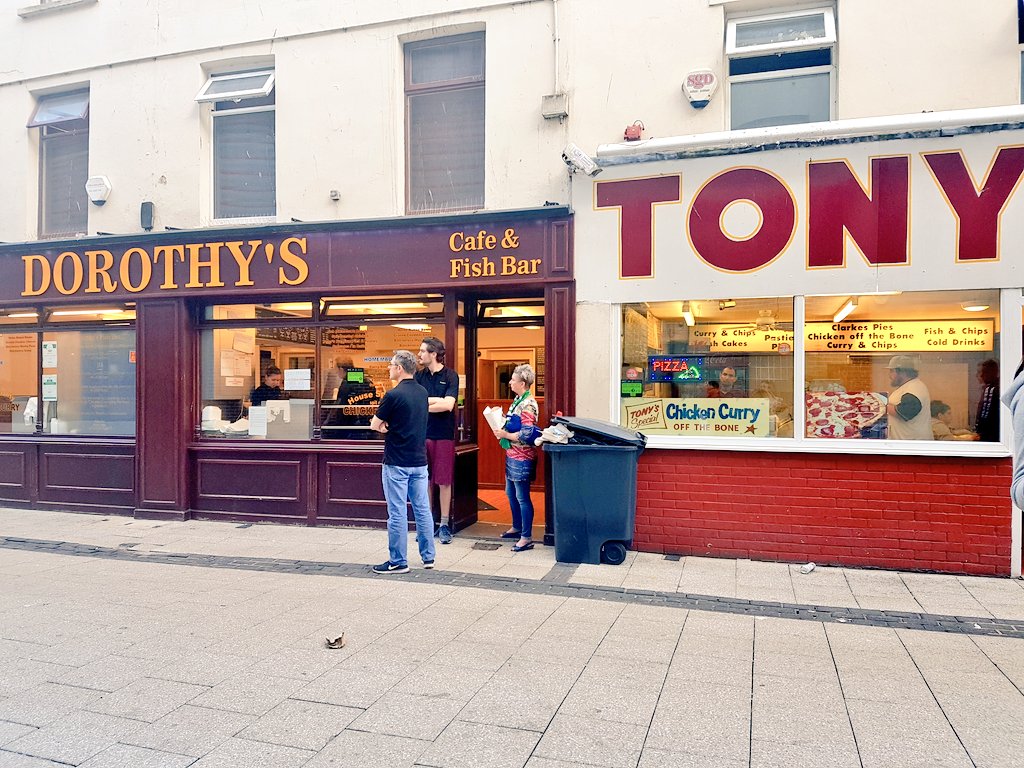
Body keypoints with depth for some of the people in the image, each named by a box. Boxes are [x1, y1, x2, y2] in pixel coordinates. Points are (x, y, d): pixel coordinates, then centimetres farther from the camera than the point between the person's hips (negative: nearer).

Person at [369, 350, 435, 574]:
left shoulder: (394, 395, -16)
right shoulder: (422, 392, 6)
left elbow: (374, 425, -7)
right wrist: (390, 426, 0)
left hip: (397, 463, -7)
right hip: (420, 461, 7)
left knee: (397, 513, 1)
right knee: (422, 509, 12)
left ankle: (398, 562, 8)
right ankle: (428, 556, 19)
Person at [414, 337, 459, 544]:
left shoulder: (450, 376, -3)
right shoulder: (419, 376, 8)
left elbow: (448, 405, -14)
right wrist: (437, 400, -10)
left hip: (443, 435, -3)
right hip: (422, 433, 3)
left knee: (444, 481, 2)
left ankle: (444, 524, 11)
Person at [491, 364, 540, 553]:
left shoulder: (528, 405, -19)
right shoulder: (517, 400, 11)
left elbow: (526, 435, -24)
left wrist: (505, 435, -16)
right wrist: (501, 428, 5)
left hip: (522, 458, -10)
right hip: (511, 454, 10)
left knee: (522, 497, -4)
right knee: (511, 493, 21)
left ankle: (527, 537, 4)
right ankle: (517, 527, 37)